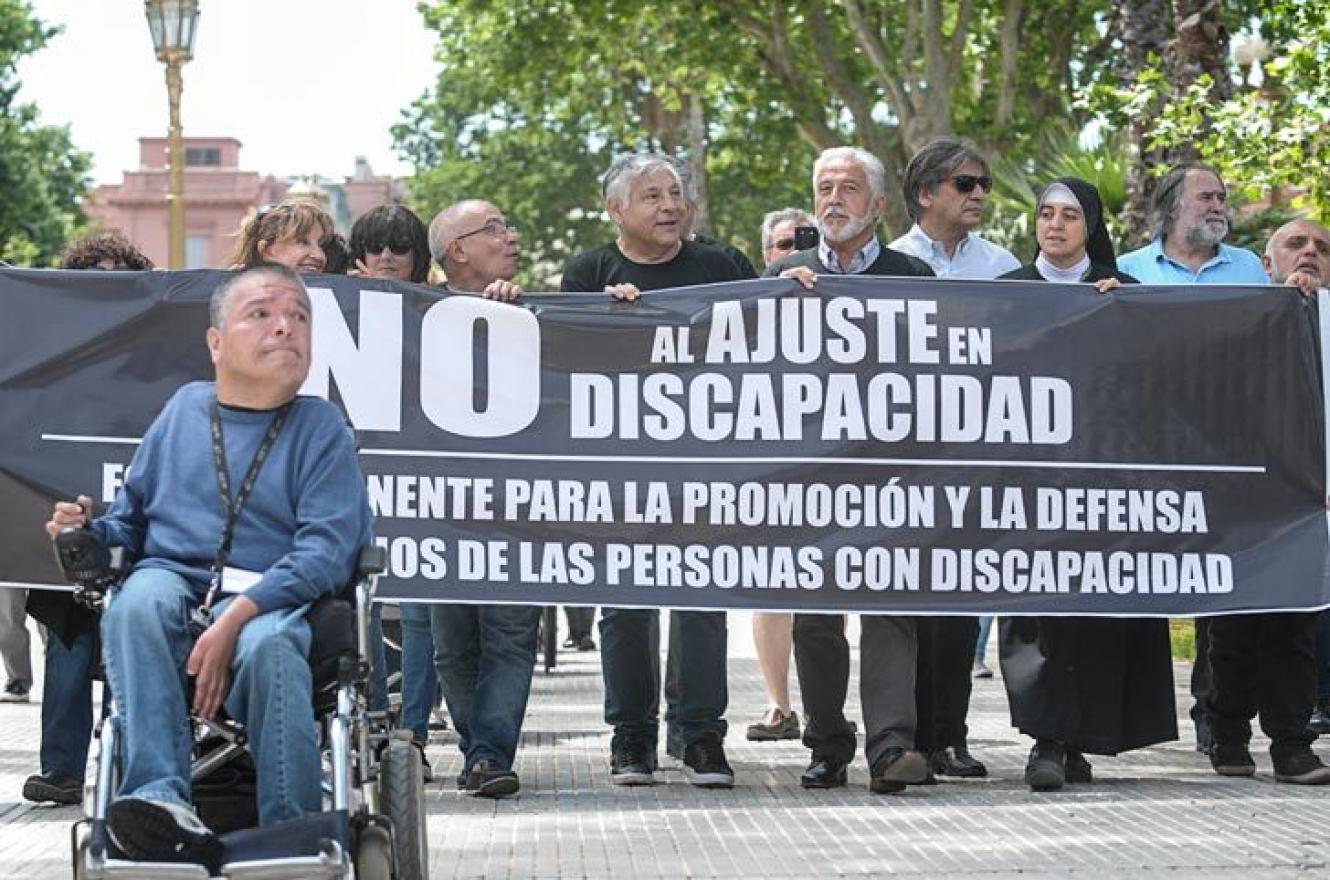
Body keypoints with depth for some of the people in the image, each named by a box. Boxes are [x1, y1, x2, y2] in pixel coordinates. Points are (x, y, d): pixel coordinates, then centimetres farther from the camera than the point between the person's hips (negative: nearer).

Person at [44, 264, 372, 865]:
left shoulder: (320, 427, 9)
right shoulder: (184, 409, 19)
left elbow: (326, 552, -5)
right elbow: (131, 521, 25)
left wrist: (237, 618, -20)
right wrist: (87, 531, 0)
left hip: (273, 600, -2)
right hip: (173, 578, 2)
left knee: (268, 646, -38)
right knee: (137, 603, -34)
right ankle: (160, 799, -47)